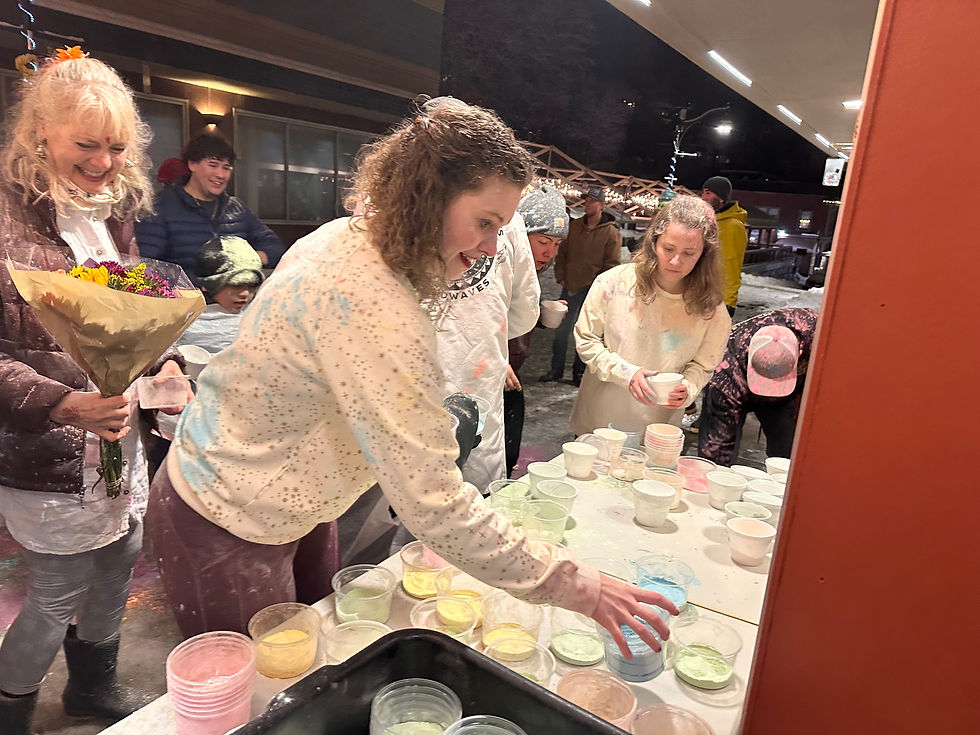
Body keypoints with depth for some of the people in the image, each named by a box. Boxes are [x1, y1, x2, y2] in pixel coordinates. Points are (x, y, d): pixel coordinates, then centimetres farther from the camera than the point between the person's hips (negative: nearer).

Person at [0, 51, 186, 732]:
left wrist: (163, 362, -1)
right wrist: (62, 404, -29)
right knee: (62, 586, 6)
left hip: (118, 426, 7)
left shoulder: (113, 206, 6)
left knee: (123, 553, 19)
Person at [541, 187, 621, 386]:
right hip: (569, 287, 4)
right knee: (561, 330, 8)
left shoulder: (611, 233, -6)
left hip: (591, 291, -3)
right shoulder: (574, 226, 7)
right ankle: (556, 370, 20)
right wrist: (561, 276, 3)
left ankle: (579, 372, 20)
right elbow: (562, 253, 13)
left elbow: (612, 264, -5)